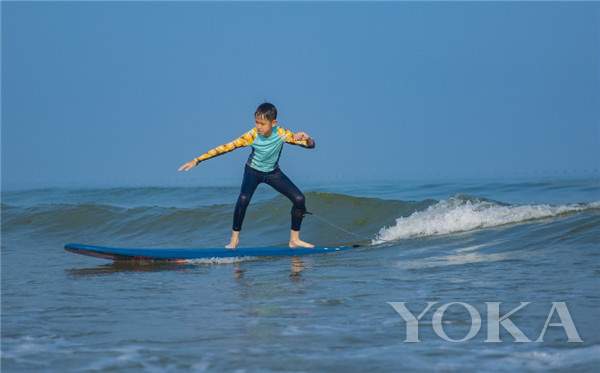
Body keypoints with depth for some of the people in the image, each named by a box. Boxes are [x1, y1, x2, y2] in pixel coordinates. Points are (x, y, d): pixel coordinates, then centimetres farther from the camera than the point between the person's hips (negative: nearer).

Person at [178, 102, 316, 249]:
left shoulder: (282, 134, -25)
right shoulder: (252, 135, -29)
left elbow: (310, 145, -22)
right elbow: (226, 147, -32)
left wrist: (306, 138, -48)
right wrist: (197, 160, -37)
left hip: (273, 172, 2)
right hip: (253, 171, -2)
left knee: (299, 199, -9)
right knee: (243, 199, -29)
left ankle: (294, 240, 8)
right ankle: (234, 239, -14)